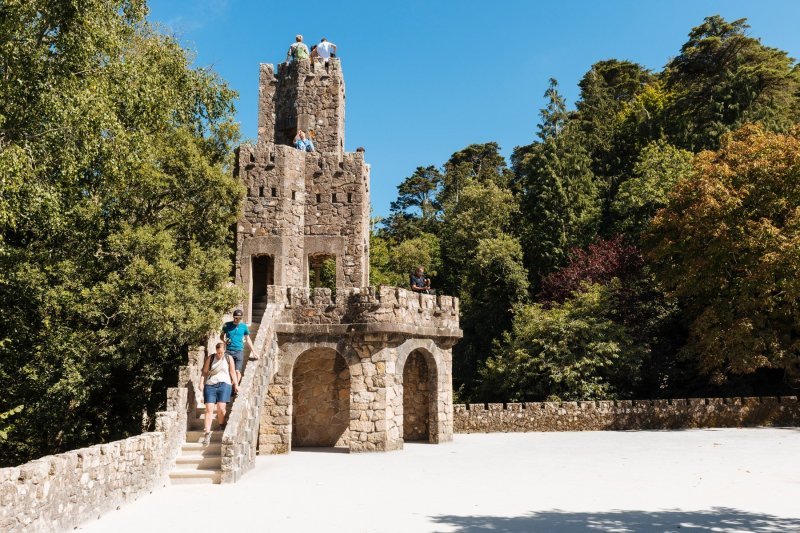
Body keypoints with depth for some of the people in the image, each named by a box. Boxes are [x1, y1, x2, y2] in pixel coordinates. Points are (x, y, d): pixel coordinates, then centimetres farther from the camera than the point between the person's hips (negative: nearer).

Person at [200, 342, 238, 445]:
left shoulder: (229, 358, 10)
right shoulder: (210, 358, 11)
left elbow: (232, 372, 11)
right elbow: (204, 372, 10)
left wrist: (236, 384, 5)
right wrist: (201, 383, -2)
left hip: (224, 385, -1)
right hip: (210, 385, 1)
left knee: (221, 408, -13)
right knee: (209, 409, -8)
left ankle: (222, 426, 13)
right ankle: (207, 433, -9)